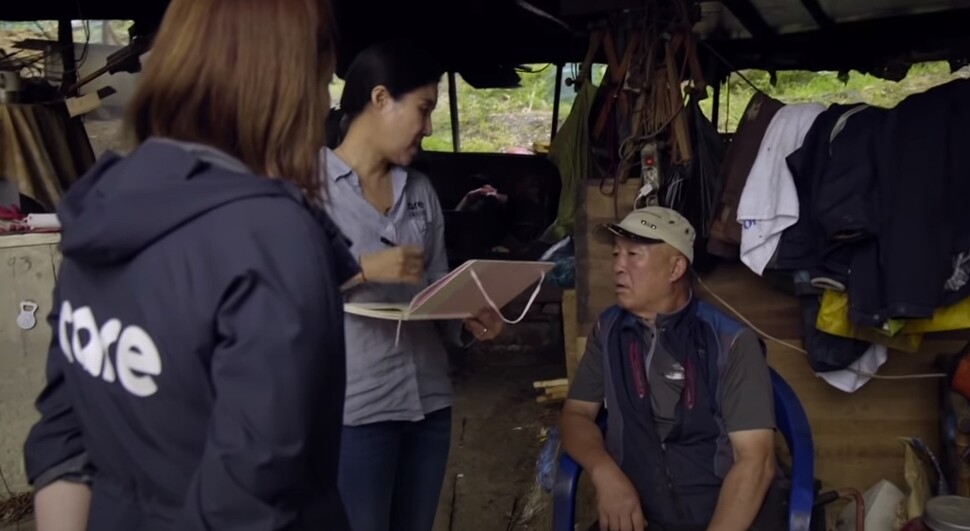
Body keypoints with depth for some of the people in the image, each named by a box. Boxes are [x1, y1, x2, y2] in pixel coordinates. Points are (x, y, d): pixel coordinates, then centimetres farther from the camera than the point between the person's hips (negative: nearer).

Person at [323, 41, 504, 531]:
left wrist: (468, 316, -5)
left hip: (428, 398, 6)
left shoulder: (421, 191, 12)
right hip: (354, 405, -6)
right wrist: (364, 269, -21)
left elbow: (438, 287, 14)